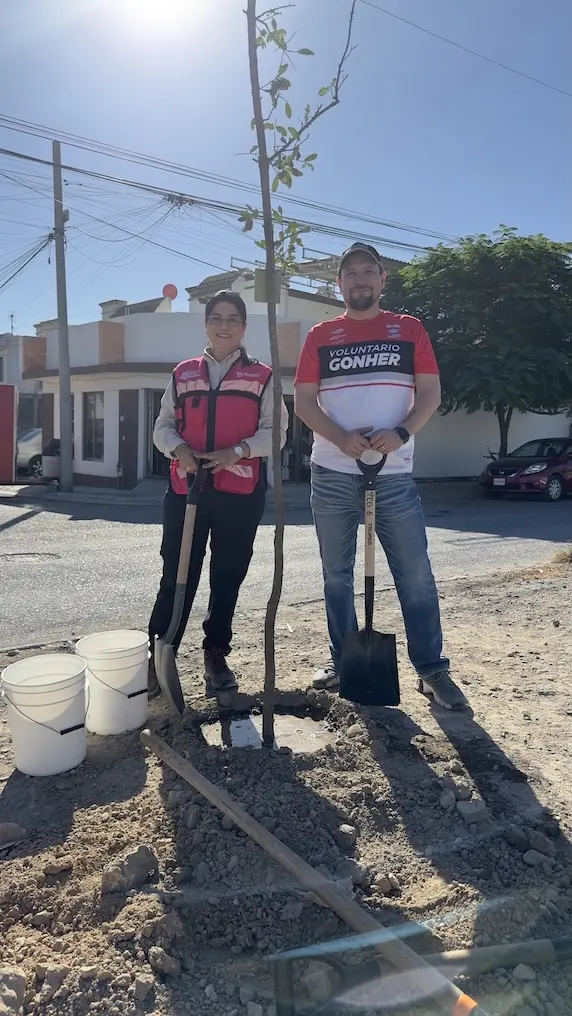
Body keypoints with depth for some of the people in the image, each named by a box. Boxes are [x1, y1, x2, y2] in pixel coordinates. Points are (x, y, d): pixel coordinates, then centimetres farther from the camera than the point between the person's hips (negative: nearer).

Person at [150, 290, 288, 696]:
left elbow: (274, 431, 0)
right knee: (176, 573, 2)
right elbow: (164, 426, 12)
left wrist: (237, 451, -16)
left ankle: (216, 654, 23)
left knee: (228, 575, 8)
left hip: (241, 491, -1)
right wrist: (179, 449, -10)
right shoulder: (183, 373, 13)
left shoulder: (262, 376, 6)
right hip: (186, 487, 1)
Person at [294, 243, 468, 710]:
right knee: (337, 574, 9)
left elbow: (431, 393, 2)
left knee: (416, 574, 0)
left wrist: (401, 432, -16)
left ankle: (432, 670, 11)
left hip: (394, 474, -1)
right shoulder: (321, 336, 9)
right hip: (332, 474, 2)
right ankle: (342, 662, 24)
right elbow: (304, 401, 3)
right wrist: (341, 438, -14)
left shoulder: (409, 329, 8)